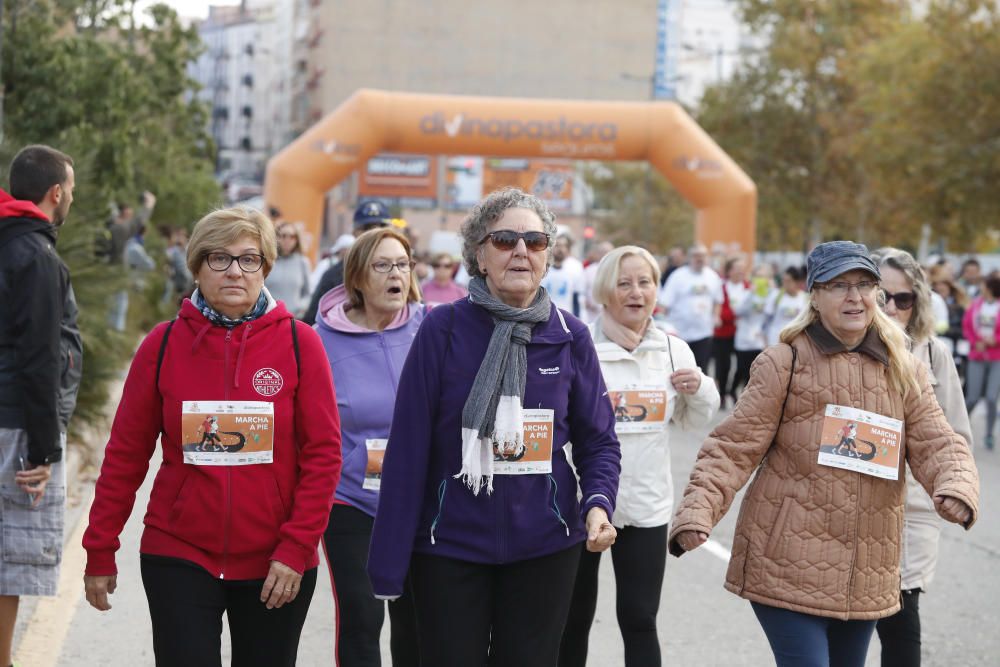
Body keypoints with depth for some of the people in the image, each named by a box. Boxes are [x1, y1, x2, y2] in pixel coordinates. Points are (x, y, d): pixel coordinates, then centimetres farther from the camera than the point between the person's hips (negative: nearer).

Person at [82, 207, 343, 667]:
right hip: (179, 559, 0)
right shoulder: (164, 343, 0)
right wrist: (99, 552, 2)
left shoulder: (298, 342, -2)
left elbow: (323, 453, -4)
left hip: (276, 566, 0)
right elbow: (126, 453, 3)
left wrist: (297, 547, -11)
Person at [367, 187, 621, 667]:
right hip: (450, 543, -2)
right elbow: (407, 447, -8)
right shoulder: (443, 329, -8)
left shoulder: (569, 337, 0)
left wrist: (598, 503, -16)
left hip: (544, 546, 2)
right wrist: (389, 563, -10)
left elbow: (597, 440, 5)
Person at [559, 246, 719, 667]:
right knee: (573, 619, 13)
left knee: (639, 620, 6)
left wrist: (699, 391, -3)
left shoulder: (674, 350, 5)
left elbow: (692, 421, 16)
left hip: (645, 506, 3)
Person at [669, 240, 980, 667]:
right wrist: (696, 512, -21)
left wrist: (958, 489, -19)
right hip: (788, 567, -5)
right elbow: (734, 447, -7)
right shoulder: (785, 363, -5)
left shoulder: (903, 372, 9)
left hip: (866, 579, 5)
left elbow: (938, 445, 3)